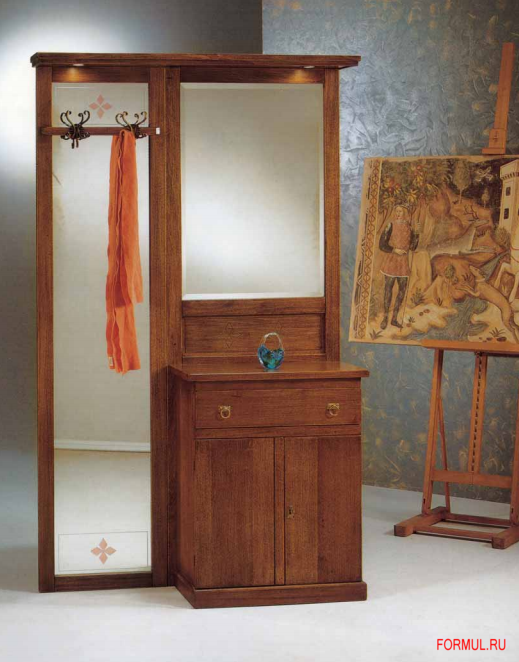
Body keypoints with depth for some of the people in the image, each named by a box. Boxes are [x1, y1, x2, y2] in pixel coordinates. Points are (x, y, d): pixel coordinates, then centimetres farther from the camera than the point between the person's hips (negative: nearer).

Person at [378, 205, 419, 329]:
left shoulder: (408, 228, 6)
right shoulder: (391, 226, -8)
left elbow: (412, 247, 0)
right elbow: (382, 244, -10)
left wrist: (417, 233, -11)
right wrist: (395, 250, -21)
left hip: (403, 263, 5)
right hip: (391, 261, -5)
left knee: (402, 290, 6)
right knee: (388, 289, -2)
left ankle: (394, 318, 16)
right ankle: (385, 318, 7)